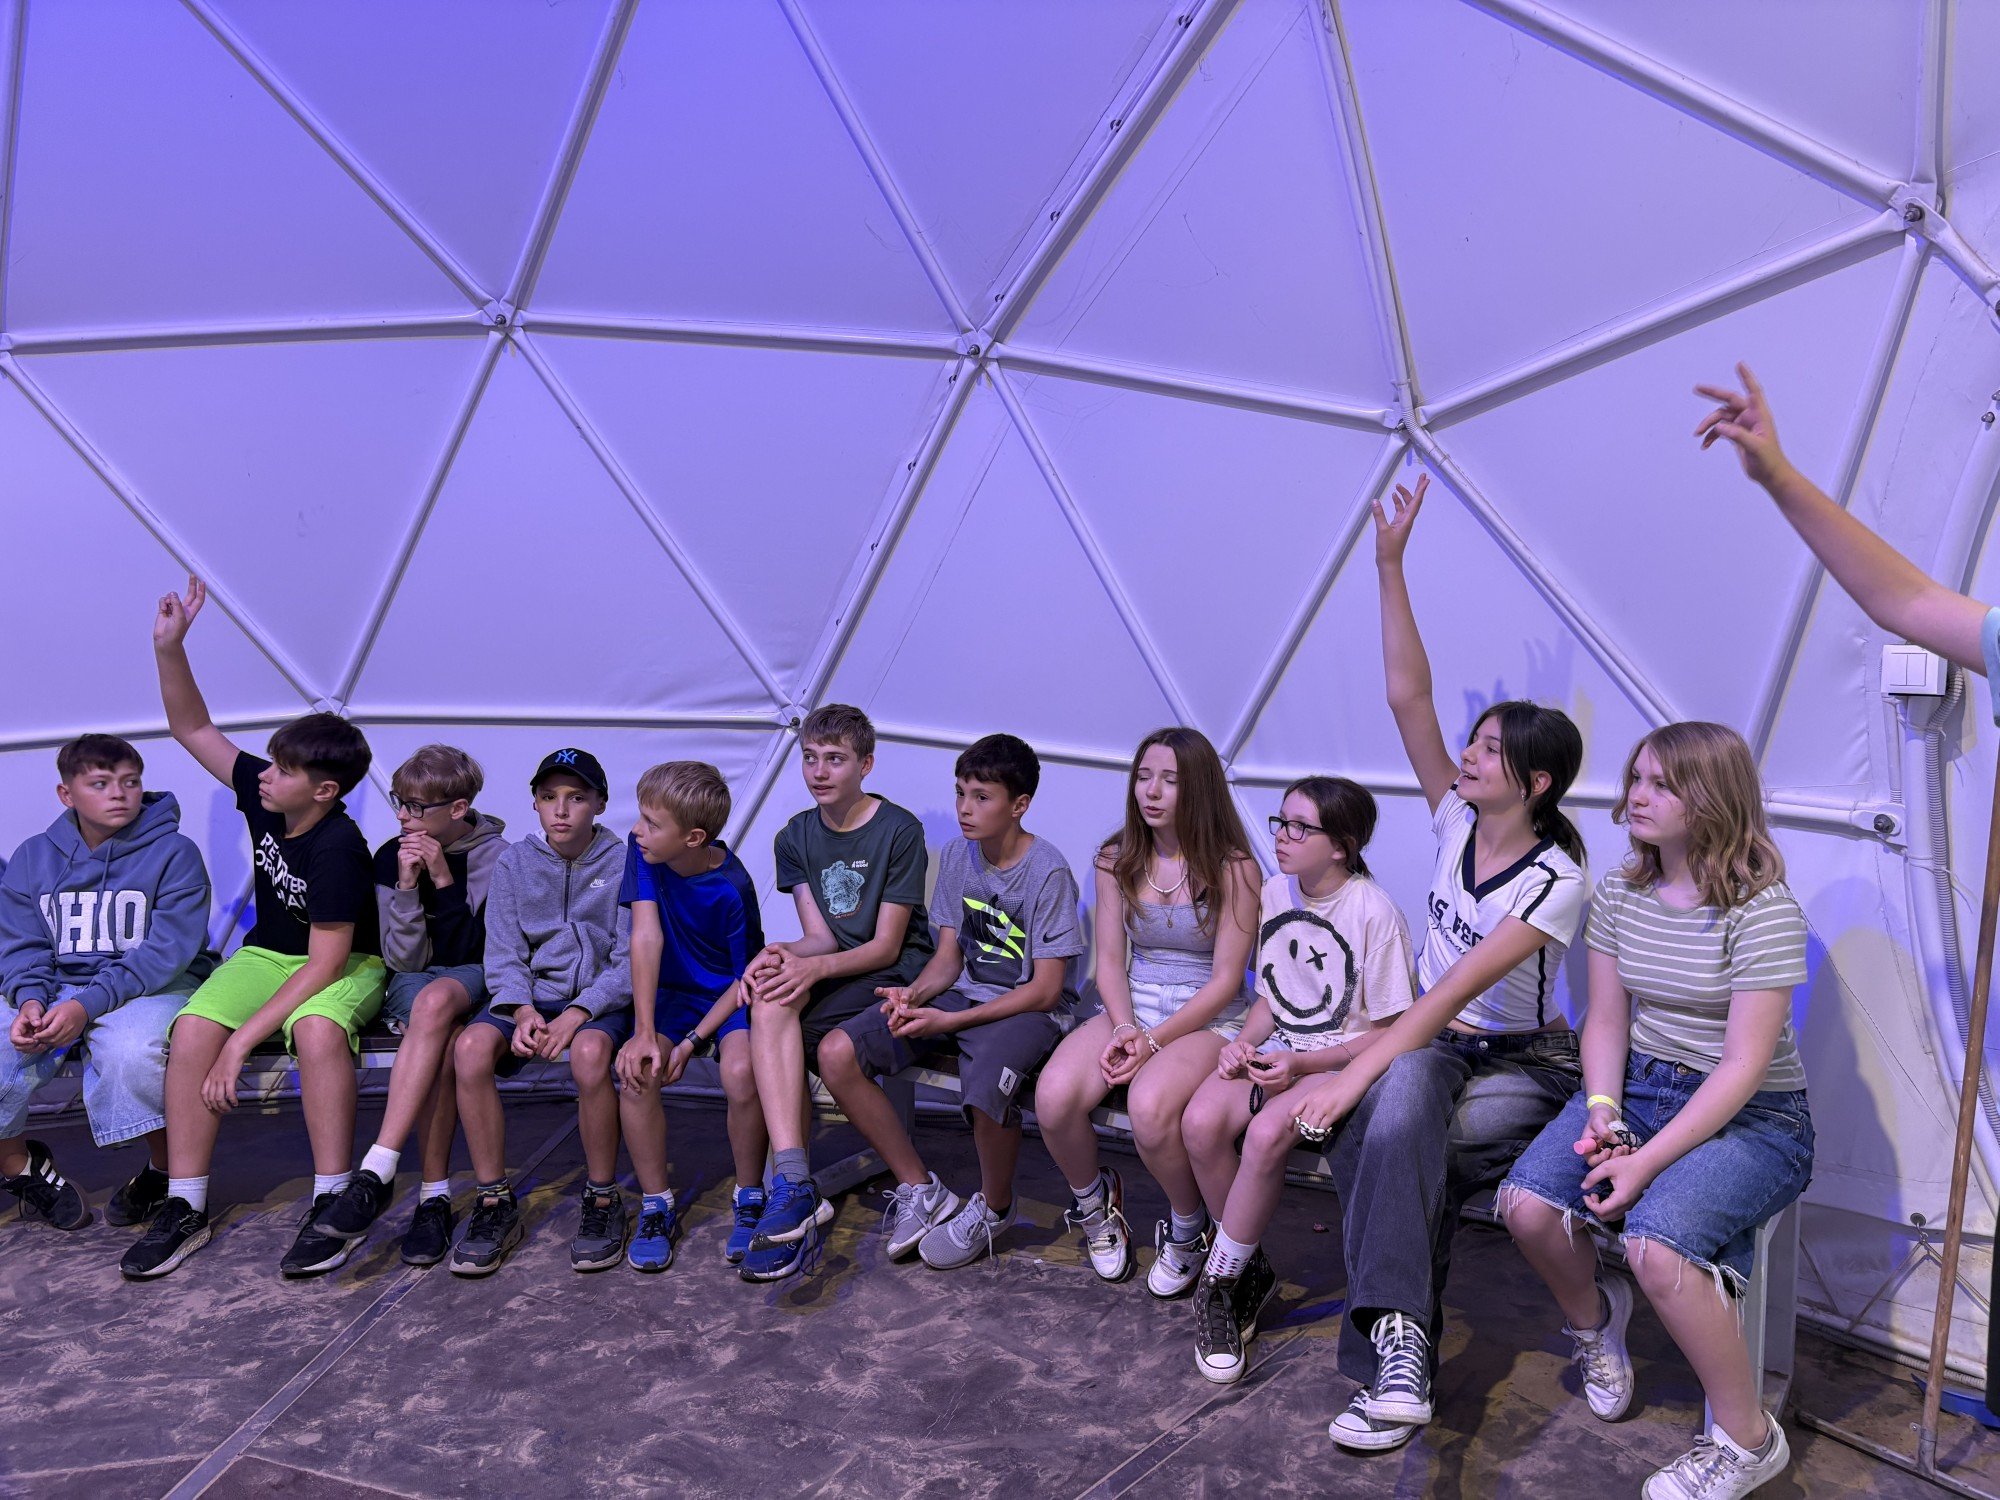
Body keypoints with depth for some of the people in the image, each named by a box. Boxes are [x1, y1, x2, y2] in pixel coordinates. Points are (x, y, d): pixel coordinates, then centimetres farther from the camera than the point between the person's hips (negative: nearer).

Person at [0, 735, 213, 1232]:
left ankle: (165, 1169, -10)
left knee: (131, 1051, -37)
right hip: (54, 987, 5)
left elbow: (167, 950, -14)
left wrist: (88, 1004, -26)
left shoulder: (174, 852, -6)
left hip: (154, 986, -4)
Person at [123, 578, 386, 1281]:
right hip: (268, 954, 6)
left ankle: (330, 1205, -28)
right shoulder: (262, 794, -8)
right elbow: (193, 728, 1)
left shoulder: (338, 847, -27)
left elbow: (325, 963, -27)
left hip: (347, 965, -6)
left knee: (316, 1029, -39)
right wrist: (169, 647, -15)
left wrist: (242, 1040, -28)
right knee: (192, 1030, -22)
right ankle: (185, 1207, -12)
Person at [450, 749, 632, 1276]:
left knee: (589, 1052, -37)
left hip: (600, 997, -3)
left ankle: (603, 1201, -16)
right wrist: (522, 1010, -17)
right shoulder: (513, 863, 9)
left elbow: (631, 961, -6)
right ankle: (495, 1203, -14)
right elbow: (503, 955, 3)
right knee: (471, 1046, -29)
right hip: (530, 994, 3)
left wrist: (576, 1015, -21)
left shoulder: (622, 865, 0)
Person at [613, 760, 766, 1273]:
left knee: (741, 1072, -32)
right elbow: (647, 935, -19)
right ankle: (657, 1206, -5)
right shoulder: (642, 851, -12)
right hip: (671, 993, 3)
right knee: (637, 1072, -26)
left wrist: (695, 1040, -21)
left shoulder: (731, 888, -23)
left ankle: (749, 1199, -6)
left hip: (729, 997, -3)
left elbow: (747, 978, -13)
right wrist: (645, 1032, -25)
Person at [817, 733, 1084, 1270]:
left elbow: (1045, 988, -16)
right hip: (961, 996, 6)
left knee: (985, 1091, -39)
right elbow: (949, 954, 9)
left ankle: (994, 1208, -3)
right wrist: (914, 994, -14)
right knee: (837, 1054, -13)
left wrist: (950, 1021, -21)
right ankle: (920, 1189, 2)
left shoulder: (1048, 871, -15)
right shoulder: (957, 855, 5)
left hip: (1028, 1010, -6)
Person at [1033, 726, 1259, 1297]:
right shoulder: (1117, 860, 7)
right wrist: (1124, 1027, -13)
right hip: (1131, 1009, 4)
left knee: (1150, 1105, -35)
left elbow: (1226, 978, -9)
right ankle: (1093, 1203, 8)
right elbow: (1110, 960, 6)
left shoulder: (1232, 867, -7)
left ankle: (1188, 1228, -3)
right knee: (1054, 1096, -25)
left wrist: (1155, 1039, -18)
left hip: (1209, 1019, -4)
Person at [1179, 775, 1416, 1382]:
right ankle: (1250, 1271, -2)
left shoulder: (1375, 912, -13)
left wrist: (1302, 1065, -20)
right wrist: (1244, 1042, -5)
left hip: (1347, 1060, -6)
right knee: (1200, 1121, -24)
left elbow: (1388, 1032, -10)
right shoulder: (1275, 891, 6)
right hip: (1278, 1048, 6)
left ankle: (1219, 1285, -11)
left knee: (1267, 1133, -34)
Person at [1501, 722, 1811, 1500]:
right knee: (1527, 1205, -18)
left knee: (1654, 1243, -32)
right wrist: (1602, 1110, -13)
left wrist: (1647, 1161, -24)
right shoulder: (1619, 895, 2)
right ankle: (1593, 1313, 18)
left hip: (1753, 1116, -6)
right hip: (1639, 1085, 6)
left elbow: (1743, 1066, -20)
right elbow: (1606, 1020, 5)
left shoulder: (1764, 911, -18)